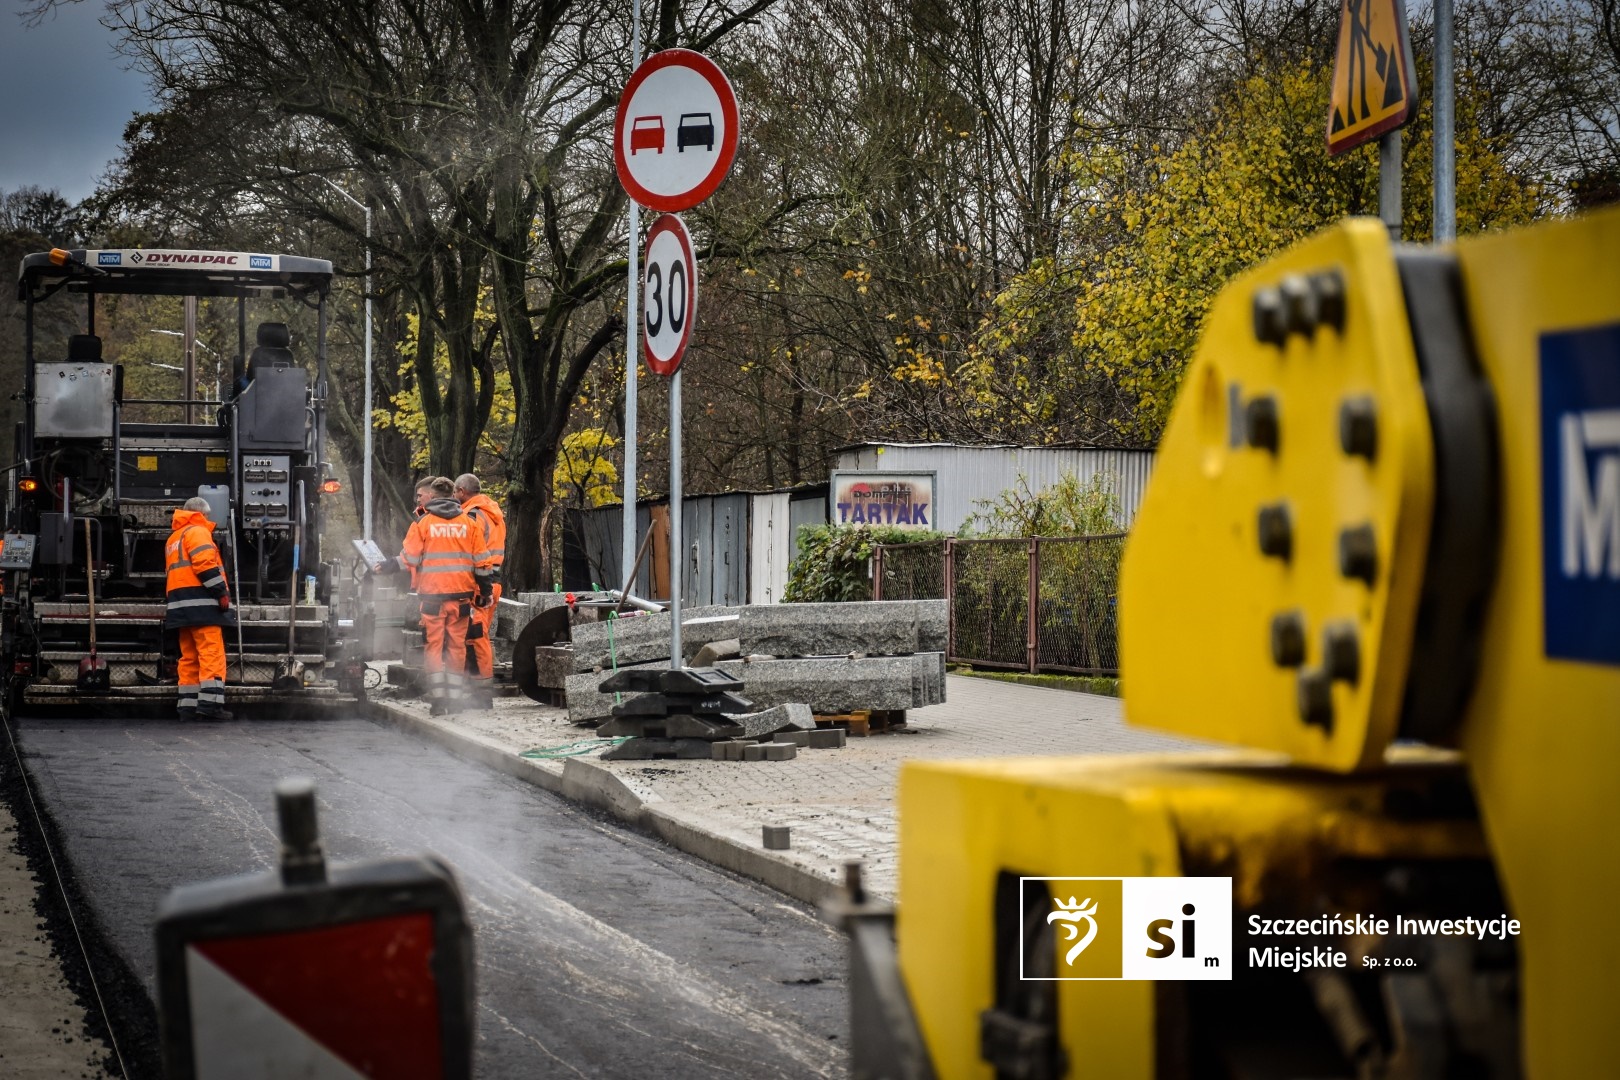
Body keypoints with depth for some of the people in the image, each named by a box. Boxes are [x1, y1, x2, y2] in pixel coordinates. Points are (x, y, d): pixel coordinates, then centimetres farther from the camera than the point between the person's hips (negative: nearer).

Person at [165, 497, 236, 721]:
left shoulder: (173, 538, 27)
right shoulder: (197, 531, -2)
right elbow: (205, 564, -16)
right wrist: (222, 592, -16)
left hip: (179, 603, 9)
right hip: (200, 601, -9)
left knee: (189, 657, 9)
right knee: (212, 653, -12)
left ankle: (188, 706, 6)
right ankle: (210, 702, -19)